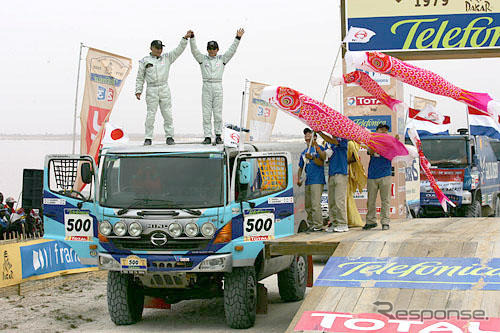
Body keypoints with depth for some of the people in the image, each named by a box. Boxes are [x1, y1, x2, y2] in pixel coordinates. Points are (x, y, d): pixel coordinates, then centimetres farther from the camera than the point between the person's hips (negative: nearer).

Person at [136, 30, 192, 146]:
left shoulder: (167, 58, 11)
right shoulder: (145, 61, 6)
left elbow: (178, 50, 6)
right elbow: (140, 78, 9)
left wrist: (185, 38, -6)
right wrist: (138, 91, 2)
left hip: (164, 88, 2)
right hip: (151, 90, -2)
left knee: (167, 114, 0)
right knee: (150, 115, -3)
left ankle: (169, 136, 6)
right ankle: (148, 138, 3)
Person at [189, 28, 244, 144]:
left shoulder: (222, 59, 11)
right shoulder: (203, 59, 10)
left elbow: (231, 50, 4)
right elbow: (194, 50, 1)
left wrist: (238, 38, -5)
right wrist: (192, 37, -12)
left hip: (218, 87, 0)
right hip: (206, 87, 0)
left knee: (218, 113, 1)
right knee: (206, 114, -1)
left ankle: (218, 135, 10)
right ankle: (207, 136, 1)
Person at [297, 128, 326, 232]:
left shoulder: (318, 148, 0)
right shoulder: (304, 152, 20)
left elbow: (321, 163, -11)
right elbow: (301, 167, 23)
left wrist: (312, 157, -25)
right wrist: (298, 178, 9)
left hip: (317, 180, -7)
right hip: (308, 181, 7)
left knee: (315, 204, -14)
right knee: (308, 205, 8)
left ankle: (318, 225, -13)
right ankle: (311, 225, 14)